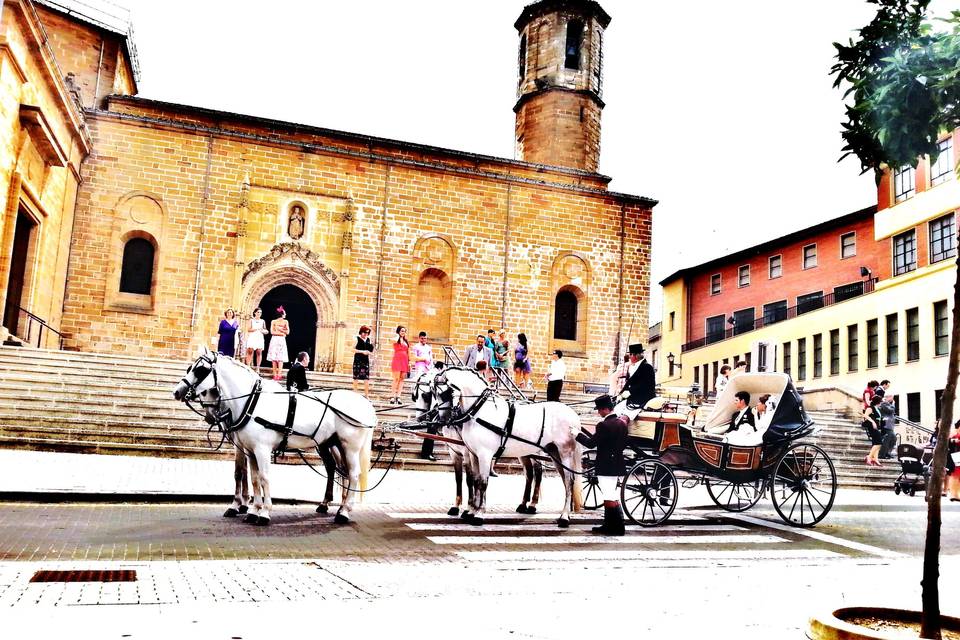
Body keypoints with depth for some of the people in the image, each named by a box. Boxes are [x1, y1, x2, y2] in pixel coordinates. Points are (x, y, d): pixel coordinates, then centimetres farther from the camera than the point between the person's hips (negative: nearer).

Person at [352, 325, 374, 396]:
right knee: (356, 378, 2)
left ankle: (367, 395, 6)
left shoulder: (368, 339, 12)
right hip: (358, 360, -4)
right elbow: (353, 349, -7)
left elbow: (371, 350, 17)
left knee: (366, 379, 1)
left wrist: (369, 352, -6)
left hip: (366, 360, 4)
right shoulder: (357, 338, -2)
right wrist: (362, 351, -16)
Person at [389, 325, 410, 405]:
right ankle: (392, 396, -11)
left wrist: (409, 362, 13)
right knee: (396, 379, -11)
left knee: (401, 379, 1)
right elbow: (395, 341, -24)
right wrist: (398, 335, -5)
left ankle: (398, 396, 1)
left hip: (405, 361, 5)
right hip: (397, 360, -5)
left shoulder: (406, 341, 18)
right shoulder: (396, 340, 2)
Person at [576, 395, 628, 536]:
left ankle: (617, 528, 2)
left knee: (610, 498, -2)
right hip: (616, 465, 9)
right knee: (610, 497, 18)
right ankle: (609, 525, 26)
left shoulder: (604, 425, -21)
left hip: (605, 467, -9)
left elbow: (591, 443, -18)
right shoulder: (621, 423, 6)